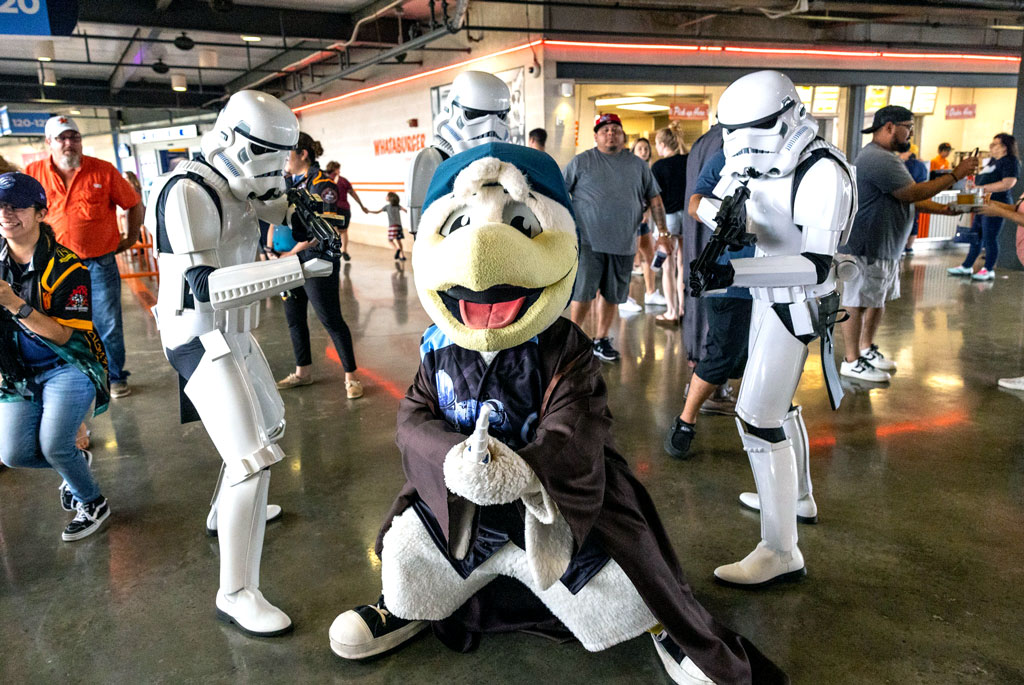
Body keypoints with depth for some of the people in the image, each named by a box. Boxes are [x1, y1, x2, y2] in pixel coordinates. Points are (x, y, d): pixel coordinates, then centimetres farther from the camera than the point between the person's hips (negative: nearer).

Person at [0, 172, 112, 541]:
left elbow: (62, 334, -18)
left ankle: (92, 504, 13)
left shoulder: (65, 267, -15)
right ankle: (77, 460, 26)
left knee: (53, 447, -16)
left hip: (67, 366, -5)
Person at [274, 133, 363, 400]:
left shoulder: (320, 183, -13)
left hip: (316, 261, -8)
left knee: (331, 319, -4)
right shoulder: (286, 182, 11)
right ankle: (303, 372, 31)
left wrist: (291, 252, -17)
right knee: (294, 318, 15)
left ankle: (351, 377, 6)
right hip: (288, 263, 8)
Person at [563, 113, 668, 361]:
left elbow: (654, 199, 15)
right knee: (583, 293, -5)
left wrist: (663, 233, 9)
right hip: (588, 241, -3)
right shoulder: (581, 162, 3)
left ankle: (601, 340, 24)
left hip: (623, 244, 3)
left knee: (612, 295, 9)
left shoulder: (638, 165, 12)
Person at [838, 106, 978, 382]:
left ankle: (866, 349, 32)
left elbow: (906, 199, 18)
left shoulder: (884, 157, 18)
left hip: (885, 248, 11)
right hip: (866, 248, -11)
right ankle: (851, 362, 5)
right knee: (857, 304, -3)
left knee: (878, 300, 18)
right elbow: (912, 193, -22)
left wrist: (944, 209, 7)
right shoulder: (878, 159, -19)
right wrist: (955, 175, -15)